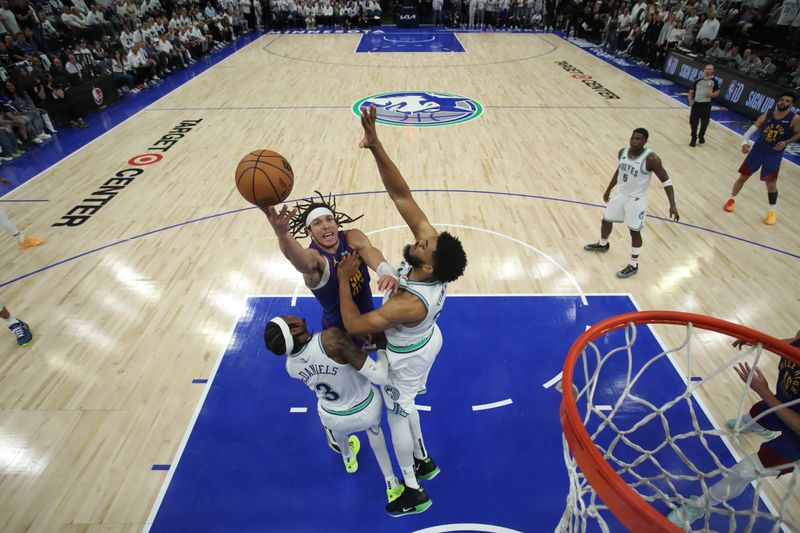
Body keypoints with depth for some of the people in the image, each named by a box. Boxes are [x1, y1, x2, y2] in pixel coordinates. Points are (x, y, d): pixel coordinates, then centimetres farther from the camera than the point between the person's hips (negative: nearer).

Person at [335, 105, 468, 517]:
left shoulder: (408, 304, -43)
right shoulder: (430, 240, -28)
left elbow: (354, 325, -30)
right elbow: (400, 194, -29)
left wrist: (344, 278, -25)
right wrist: (375, 147, -39)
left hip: (406, 357, -7)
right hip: (427, 340, 7)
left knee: (398, 416, 17)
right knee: (405, 406, 30)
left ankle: (413, 493, 41)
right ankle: (423, 460, 53)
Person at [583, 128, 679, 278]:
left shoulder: (651, 158, -23)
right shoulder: (623, 152, -4)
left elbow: (666, 181, -20)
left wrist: (672, 205, -28)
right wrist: (608, 189, 24)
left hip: (637, 200, -6)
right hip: (621, 195, 6)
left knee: (635, 232, 1)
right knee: (606, 220, 19)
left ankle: (633, 265, 16)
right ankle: (602, 245, 48)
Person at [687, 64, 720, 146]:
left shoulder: (714, 81, 2)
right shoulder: (698, 81, 6)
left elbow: (717, 93, 4)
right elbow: (691, 92, 9)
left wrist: (711, 94, -18)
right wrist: (690, 100, -9)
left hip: (706, 105, -1)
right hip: (696, 104, 1)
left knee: (704, 123, 7)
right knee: (693, 123, 0)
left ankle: (701, 136, 30)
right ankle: (693, 138, 15)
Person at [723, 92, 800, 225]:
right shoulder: (767, 114, -4)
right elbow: (752, 129, -6)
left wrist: (786, 142, -14)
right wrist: (745, 142, -24)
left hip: (774, 154, -2)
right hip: (758, 149, 2)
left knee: (771, 183, 0)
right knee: (743, 176, 7)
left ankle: (773, 211, 16)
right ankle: (731, 200, 27)